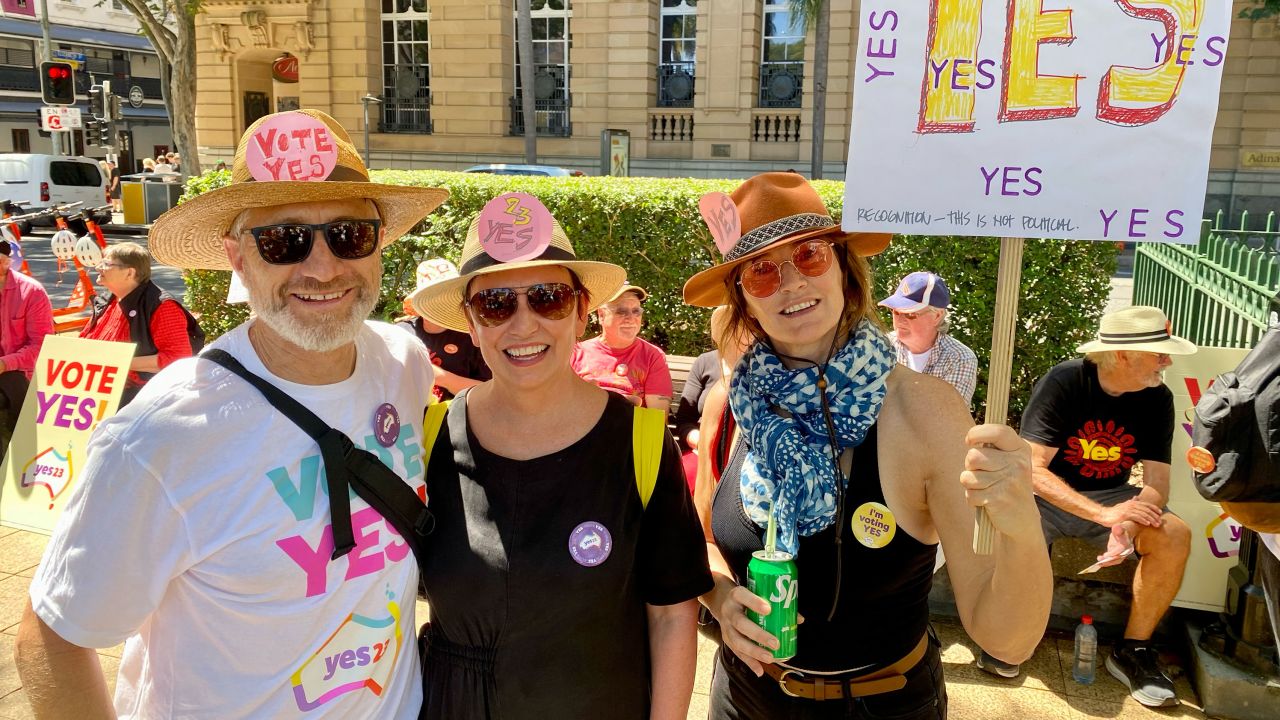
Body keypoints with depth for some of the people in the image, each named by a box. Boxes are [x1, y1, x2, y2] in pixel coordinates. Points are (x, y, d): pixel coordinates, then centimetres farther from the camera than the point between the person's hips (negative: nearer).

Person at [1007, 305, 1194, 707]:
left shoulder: (1157, 398, -6)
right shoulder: (1062, 383, -19)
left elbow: (1157, 483, -9)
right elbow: (1032, 469, -24)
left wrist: (1128, 527, -31)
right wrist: (1102, 515, -35)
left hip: (1111, 496, 4)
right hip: (1045, 495, -4)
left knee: (1175, 535, -24)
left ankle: (1132, 651, -5)